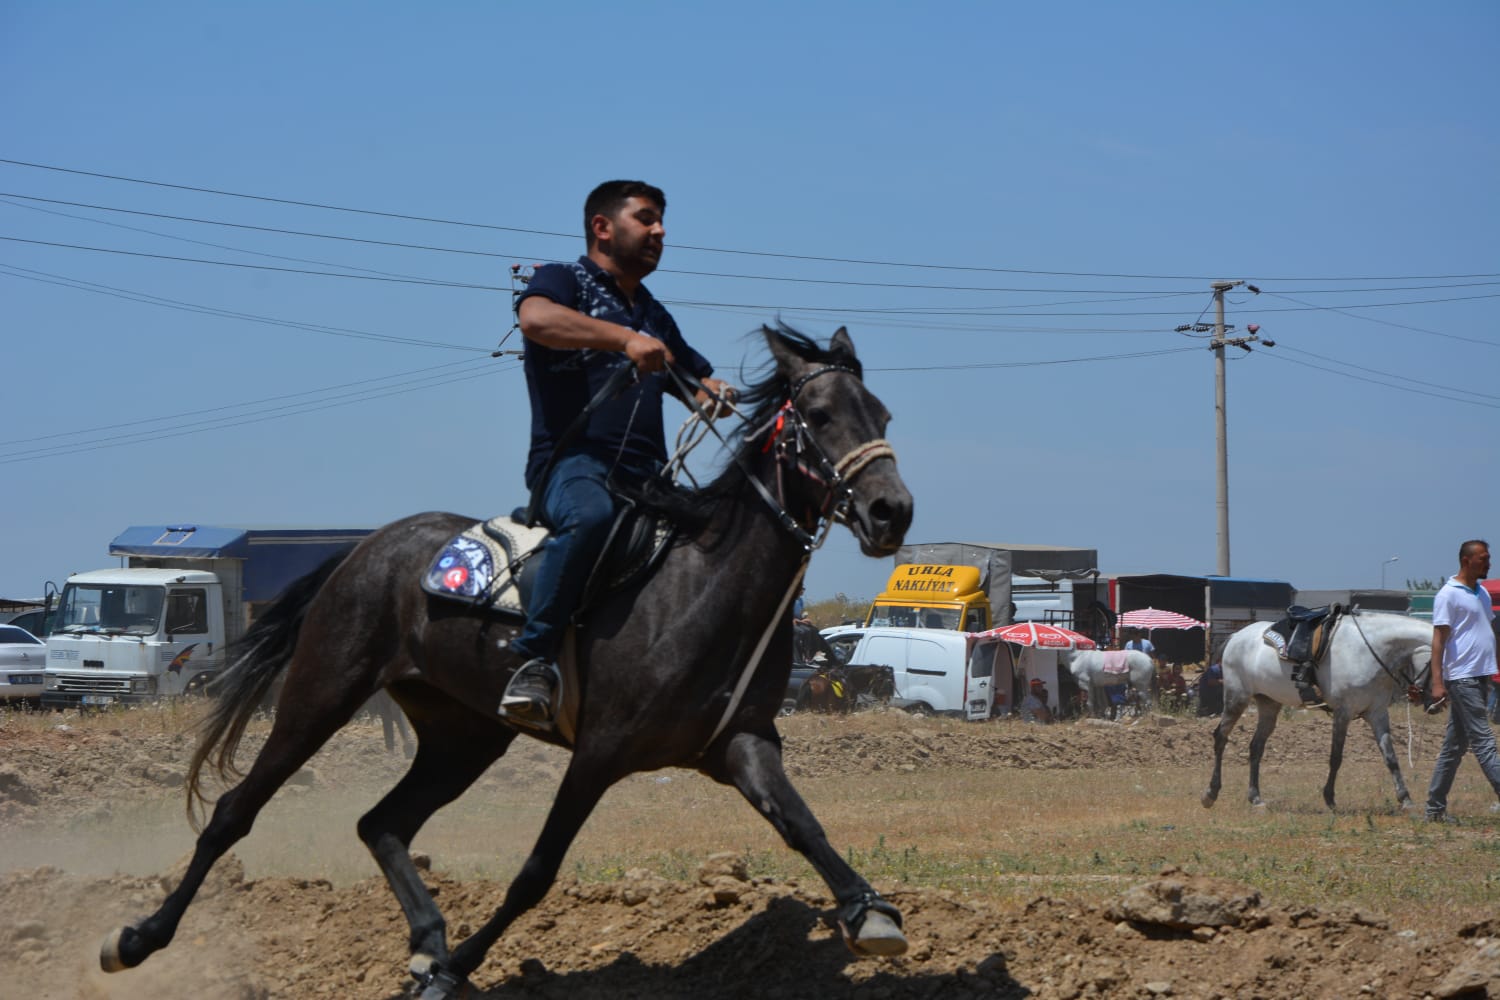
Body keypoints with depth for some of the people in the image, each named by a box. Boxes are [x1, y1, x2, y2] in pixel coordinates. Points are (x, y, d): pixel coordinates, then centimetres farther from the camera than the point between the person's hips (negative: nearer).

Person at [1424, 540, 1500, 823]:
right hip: (1461, 678, -8)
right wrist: (1437, 681, -18)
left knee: (1455, 745, 9)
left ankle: (1435, 808, 13)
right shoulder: (1449, 595, -9)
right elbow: (1439, 639, -12)